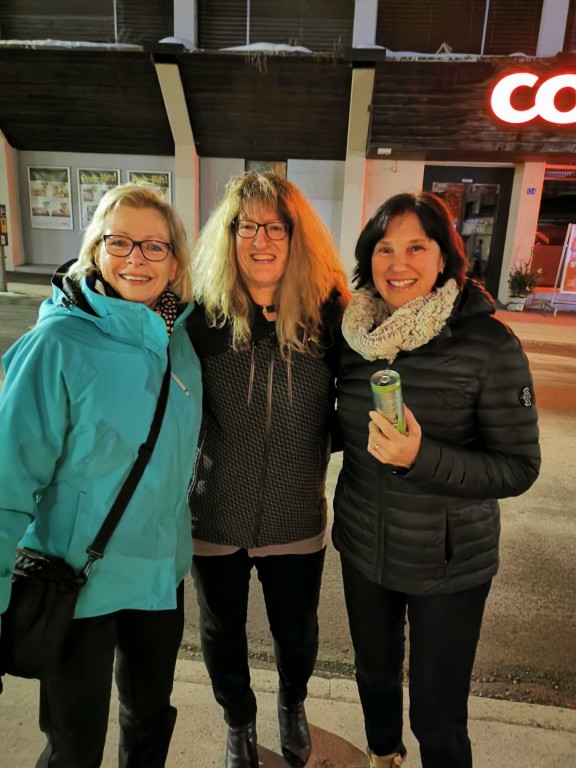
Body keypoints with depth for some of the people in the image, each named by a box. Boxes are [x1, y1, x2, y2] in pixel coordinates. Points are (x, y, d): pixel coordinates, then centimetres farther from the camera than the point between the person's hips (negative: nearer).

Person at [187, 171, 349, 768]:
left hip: (296, 519, 1)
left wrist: (320, 443, -14)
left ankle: (292, 706, 60)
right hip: (216, 516, 0)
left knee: (296, 633, 24)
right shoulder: (202, 317, -12)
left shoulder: (326, 316, -10)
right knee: (222, 634, 23)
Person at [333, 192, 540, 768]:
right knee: (374, 674, 27)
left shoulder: (489, 344, -18)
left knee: (438, 717, 12)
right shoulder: (353, 334, -4)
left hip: (449, 563, -4)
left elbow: (518, 467, -17)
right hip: (362, 548, 5)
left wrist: (422, 458, -29)